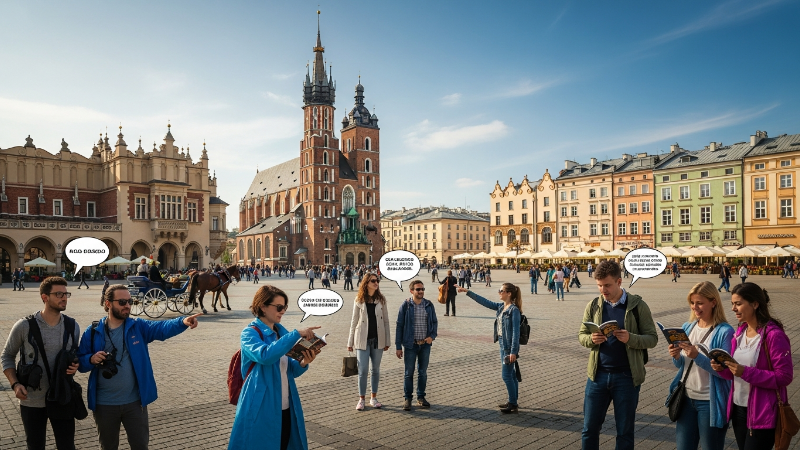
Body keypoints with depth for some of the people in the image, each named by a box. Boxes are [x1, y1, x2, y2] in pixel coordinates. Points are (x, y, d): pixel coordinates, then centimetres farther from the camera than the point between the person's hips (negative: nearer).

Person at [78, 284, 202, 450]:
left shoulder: (138, 327, -3)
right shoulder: (93, 331, -3)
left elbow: (162, 328, -20)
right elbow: (80, 362, 2)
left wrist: (182, 322, -40)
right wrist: (91, 359, -21)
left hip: (134, 401, 0)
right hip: (104, 404, 0)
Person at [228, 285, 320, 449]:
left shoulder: (282, 332, 8)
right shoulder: (250, 333, -10)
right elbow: (264, 355, -31)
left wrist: (303, 363, -9)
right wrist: (296, 334, -29)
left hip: (286, 409, 6)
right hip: (261, 410, -6)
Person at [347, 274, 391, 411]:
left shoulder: (381, 299, 1)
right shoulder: (359, 300, -2)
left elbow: (386, 321, 4)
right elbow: (354, 321, 2)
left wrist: (387, 341, 2)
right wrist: (350, 342, 2)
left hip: (377, 339, 2)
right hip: (363, 340, -2)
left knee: (376, 369, 10)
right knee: (363, 370, -2)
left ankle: (373, 398, 23)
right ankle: (362, 399, 12)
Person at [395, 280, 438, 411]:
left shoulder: (429, 305, 3)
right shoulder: (406, 306, -6)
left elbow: (434, 322, 11)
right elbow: (399, 326, -4)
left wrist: (432, 336, -7)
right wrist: (398, 346, -5)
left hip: (425, 344, 3)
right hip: (411, 345, -3)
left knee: (423, 372, 11)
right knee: (409, 372, 4)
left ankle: (421, 397, 24)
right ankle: (407, 398, 16)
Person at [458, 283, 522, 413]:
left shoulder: (514, 310, -17)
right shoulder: (500, 307, 7)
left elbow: (516, 332, -19)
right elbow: (484, 301, 12)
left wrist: (513, 351, -21)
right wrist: (467, 292, 10)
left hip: (509, 347, -9)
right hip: (503, 345, 9)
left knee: (507, 375, -3)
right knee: (511, 374, 15)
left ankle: (513, 405, 6)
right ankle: (512, 402, 25)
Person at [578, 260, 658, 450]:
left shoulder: (638, 305, -6)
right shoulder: (593, 306, 1)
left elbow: (652, 338, -5)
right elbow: (581, 335, 6)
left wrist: (630, 338, -24)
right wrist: (591, 339, -17)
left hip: (627, 376, -2)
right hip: (598, 374, 2)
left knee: (625, 431, 12)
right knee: (589, 428, 10)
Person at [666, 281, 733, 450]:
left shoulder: (725, 332, -13)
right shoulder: (687, 327, 5)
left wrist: (697, 356, -29)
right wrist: (676, 357, -9)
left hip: (710, 402, -5)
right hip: (687, 398, 5)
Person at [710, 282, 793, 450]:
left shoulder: (774, 335, -16)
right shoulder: (739, 332, 7)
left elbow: (784, 376, -18)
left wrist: (746, 372, -25)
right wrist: (723, 369, -7)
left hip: (762, 414, -7)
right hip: (738, 408, 7)